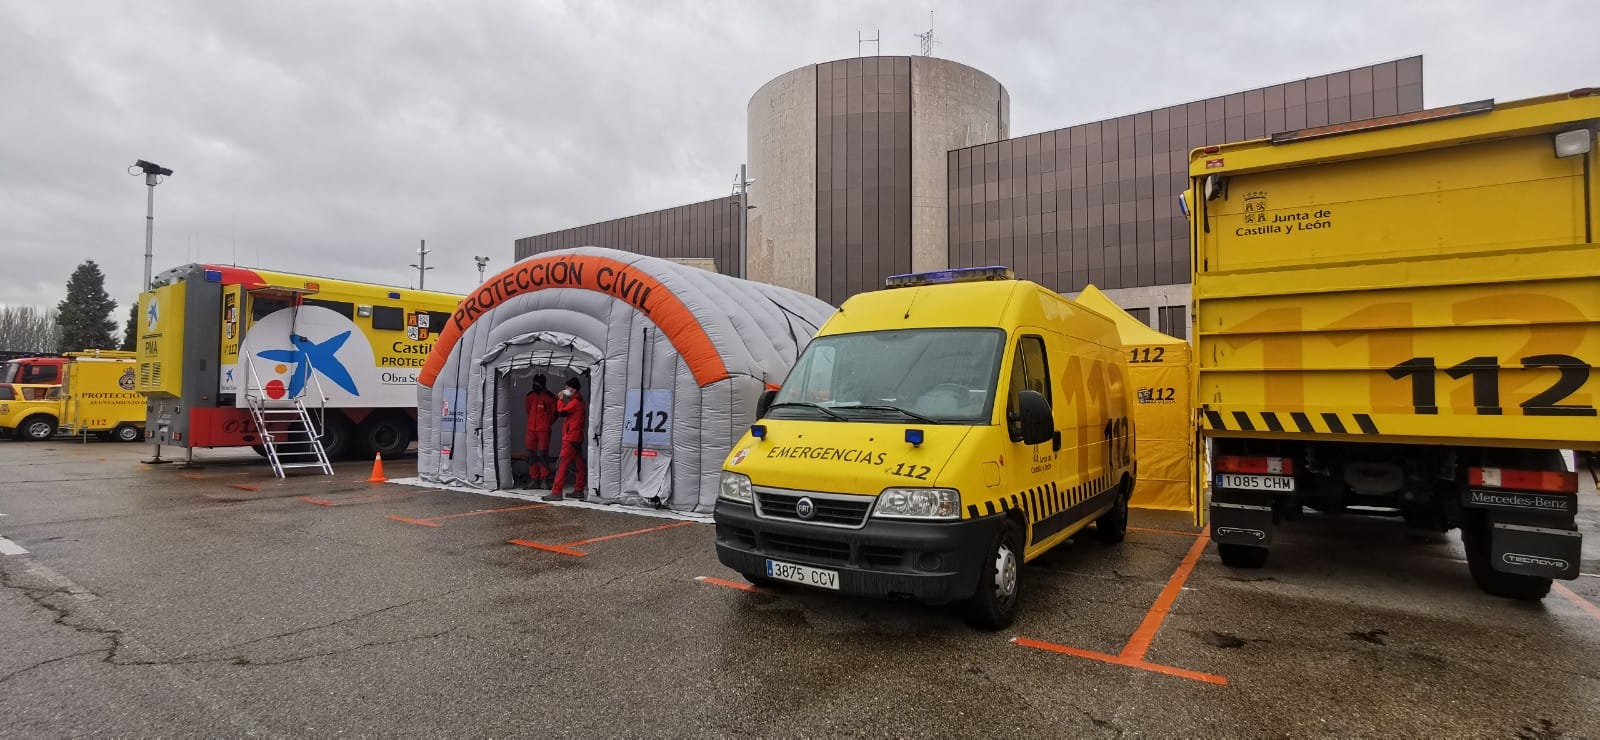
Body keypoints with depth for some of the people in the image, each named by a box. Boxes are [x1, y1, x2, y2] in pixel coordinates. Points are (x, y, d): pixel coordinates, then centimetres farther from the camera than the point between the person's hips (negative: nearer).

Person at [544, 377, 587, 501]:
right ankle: (578, 491, 18)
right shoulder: (578, 401, 18)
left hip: (571, 439, -10)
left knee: (561, 464, -11)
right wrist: (561, 399, 5)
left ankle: (556, 492, -12)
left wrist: (560, 399, -3)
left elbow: (562, 412, -18)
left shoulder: (575, 402, -14)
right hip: (575, 438, 10)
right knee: (578, 465, 12)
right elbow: (566, 413, 16)